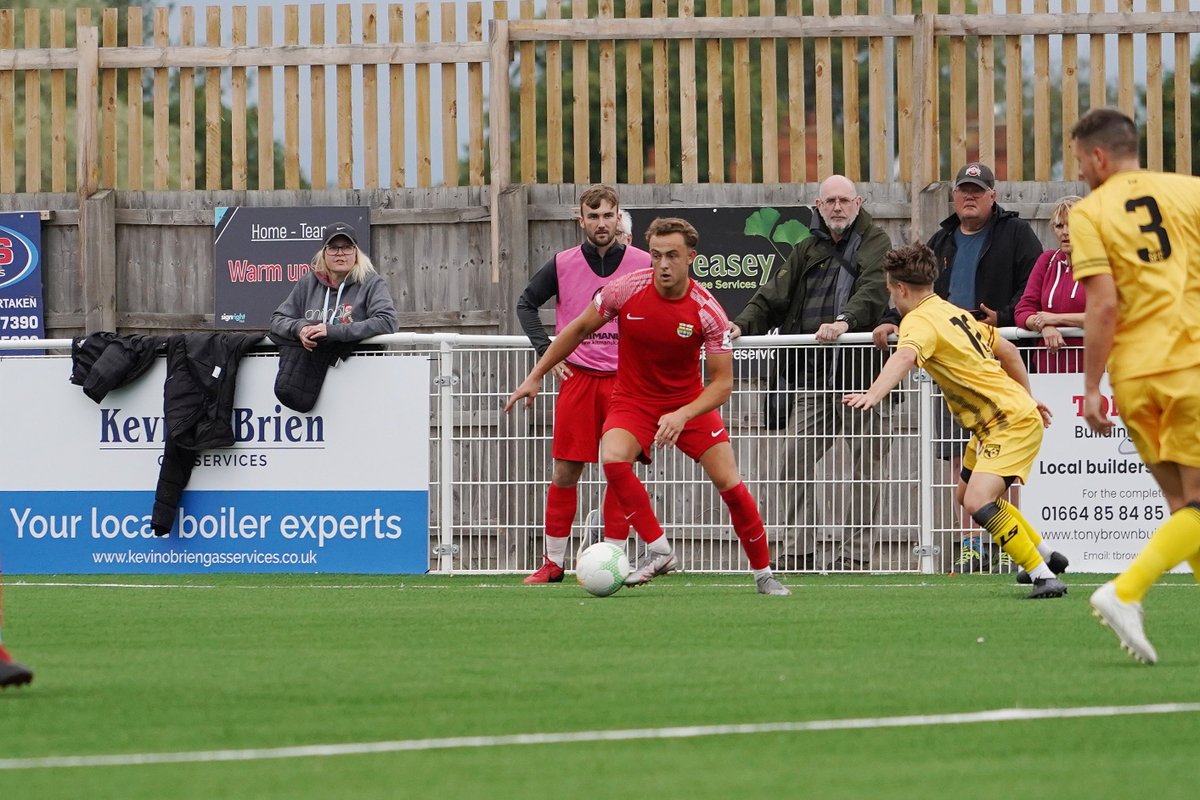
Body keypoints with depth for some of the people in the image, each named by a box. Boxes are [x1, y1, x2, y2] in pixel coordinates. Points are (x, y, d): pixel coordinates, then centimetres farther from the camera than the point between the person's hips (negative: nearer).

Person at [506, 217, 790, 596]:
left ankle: (763, 573, 11)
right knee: (612, 460, -30)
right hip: (633, 401, 1)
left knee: (730, 484, -8)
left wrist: (682, 416, -33)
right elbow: (579, 329, 2)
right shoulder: (626, 290, -16)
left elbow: (722, 383, -17)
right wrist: (536, 376, 4)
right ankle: (659, 552, -19)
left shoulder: (707, 311, -19)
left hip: (689, 403, -1)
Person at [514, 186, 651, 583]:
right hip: (577, 376, 0)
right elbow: (526, 304, 14)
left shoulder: (642, 264, 0)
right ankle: (553, 562, 8)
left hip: (625, 380, 0)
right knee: (565, 472, 0)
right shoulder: (563, 265, 2)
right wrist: (546, 351, 3)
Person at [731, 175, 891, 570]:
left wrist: (845, 322, -35)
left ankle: (854, 553, 5)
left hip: (861, 373, -5)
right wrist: (743, 325, -7)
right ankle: (805, 552, 4)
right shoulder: (808, 251, 17)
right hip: (812, 378, 5)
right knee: (794, 462, -1)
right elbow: (773, 296, 11)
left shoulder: (876, 245, 1)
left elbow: (872, 293, -17)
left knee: (863, 465, 0)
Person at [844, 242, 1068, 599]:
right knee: (965, 496, 23)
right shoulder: (954, 312, 14)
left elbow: (904, 357, -39)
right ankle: (1045, 553, 35)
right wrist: (1027, 397, 34)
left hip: (1013, 422, -11)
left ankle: (1044, 576, -22)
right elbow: (1007, 350, 23)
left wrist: (874, 394, -56)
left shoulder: (920, 320, -16)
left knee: (978, 502, -24)